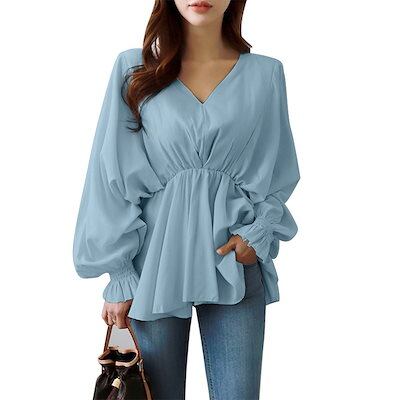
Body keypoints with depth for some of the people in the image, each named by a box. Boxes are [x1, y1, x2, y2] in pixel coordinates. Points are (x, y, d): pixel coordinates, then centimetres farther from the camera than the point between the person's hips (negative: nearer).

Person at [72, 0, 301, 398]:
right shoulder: (133, 68, 2)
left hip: (234, 262, 1)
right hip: (155, 261, 0)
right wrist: (120, 275, -4)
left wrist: (257, 234, -6)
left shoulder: (266, 73, 5)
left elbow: (279, 173, 11)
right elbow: (113, 178, 0)